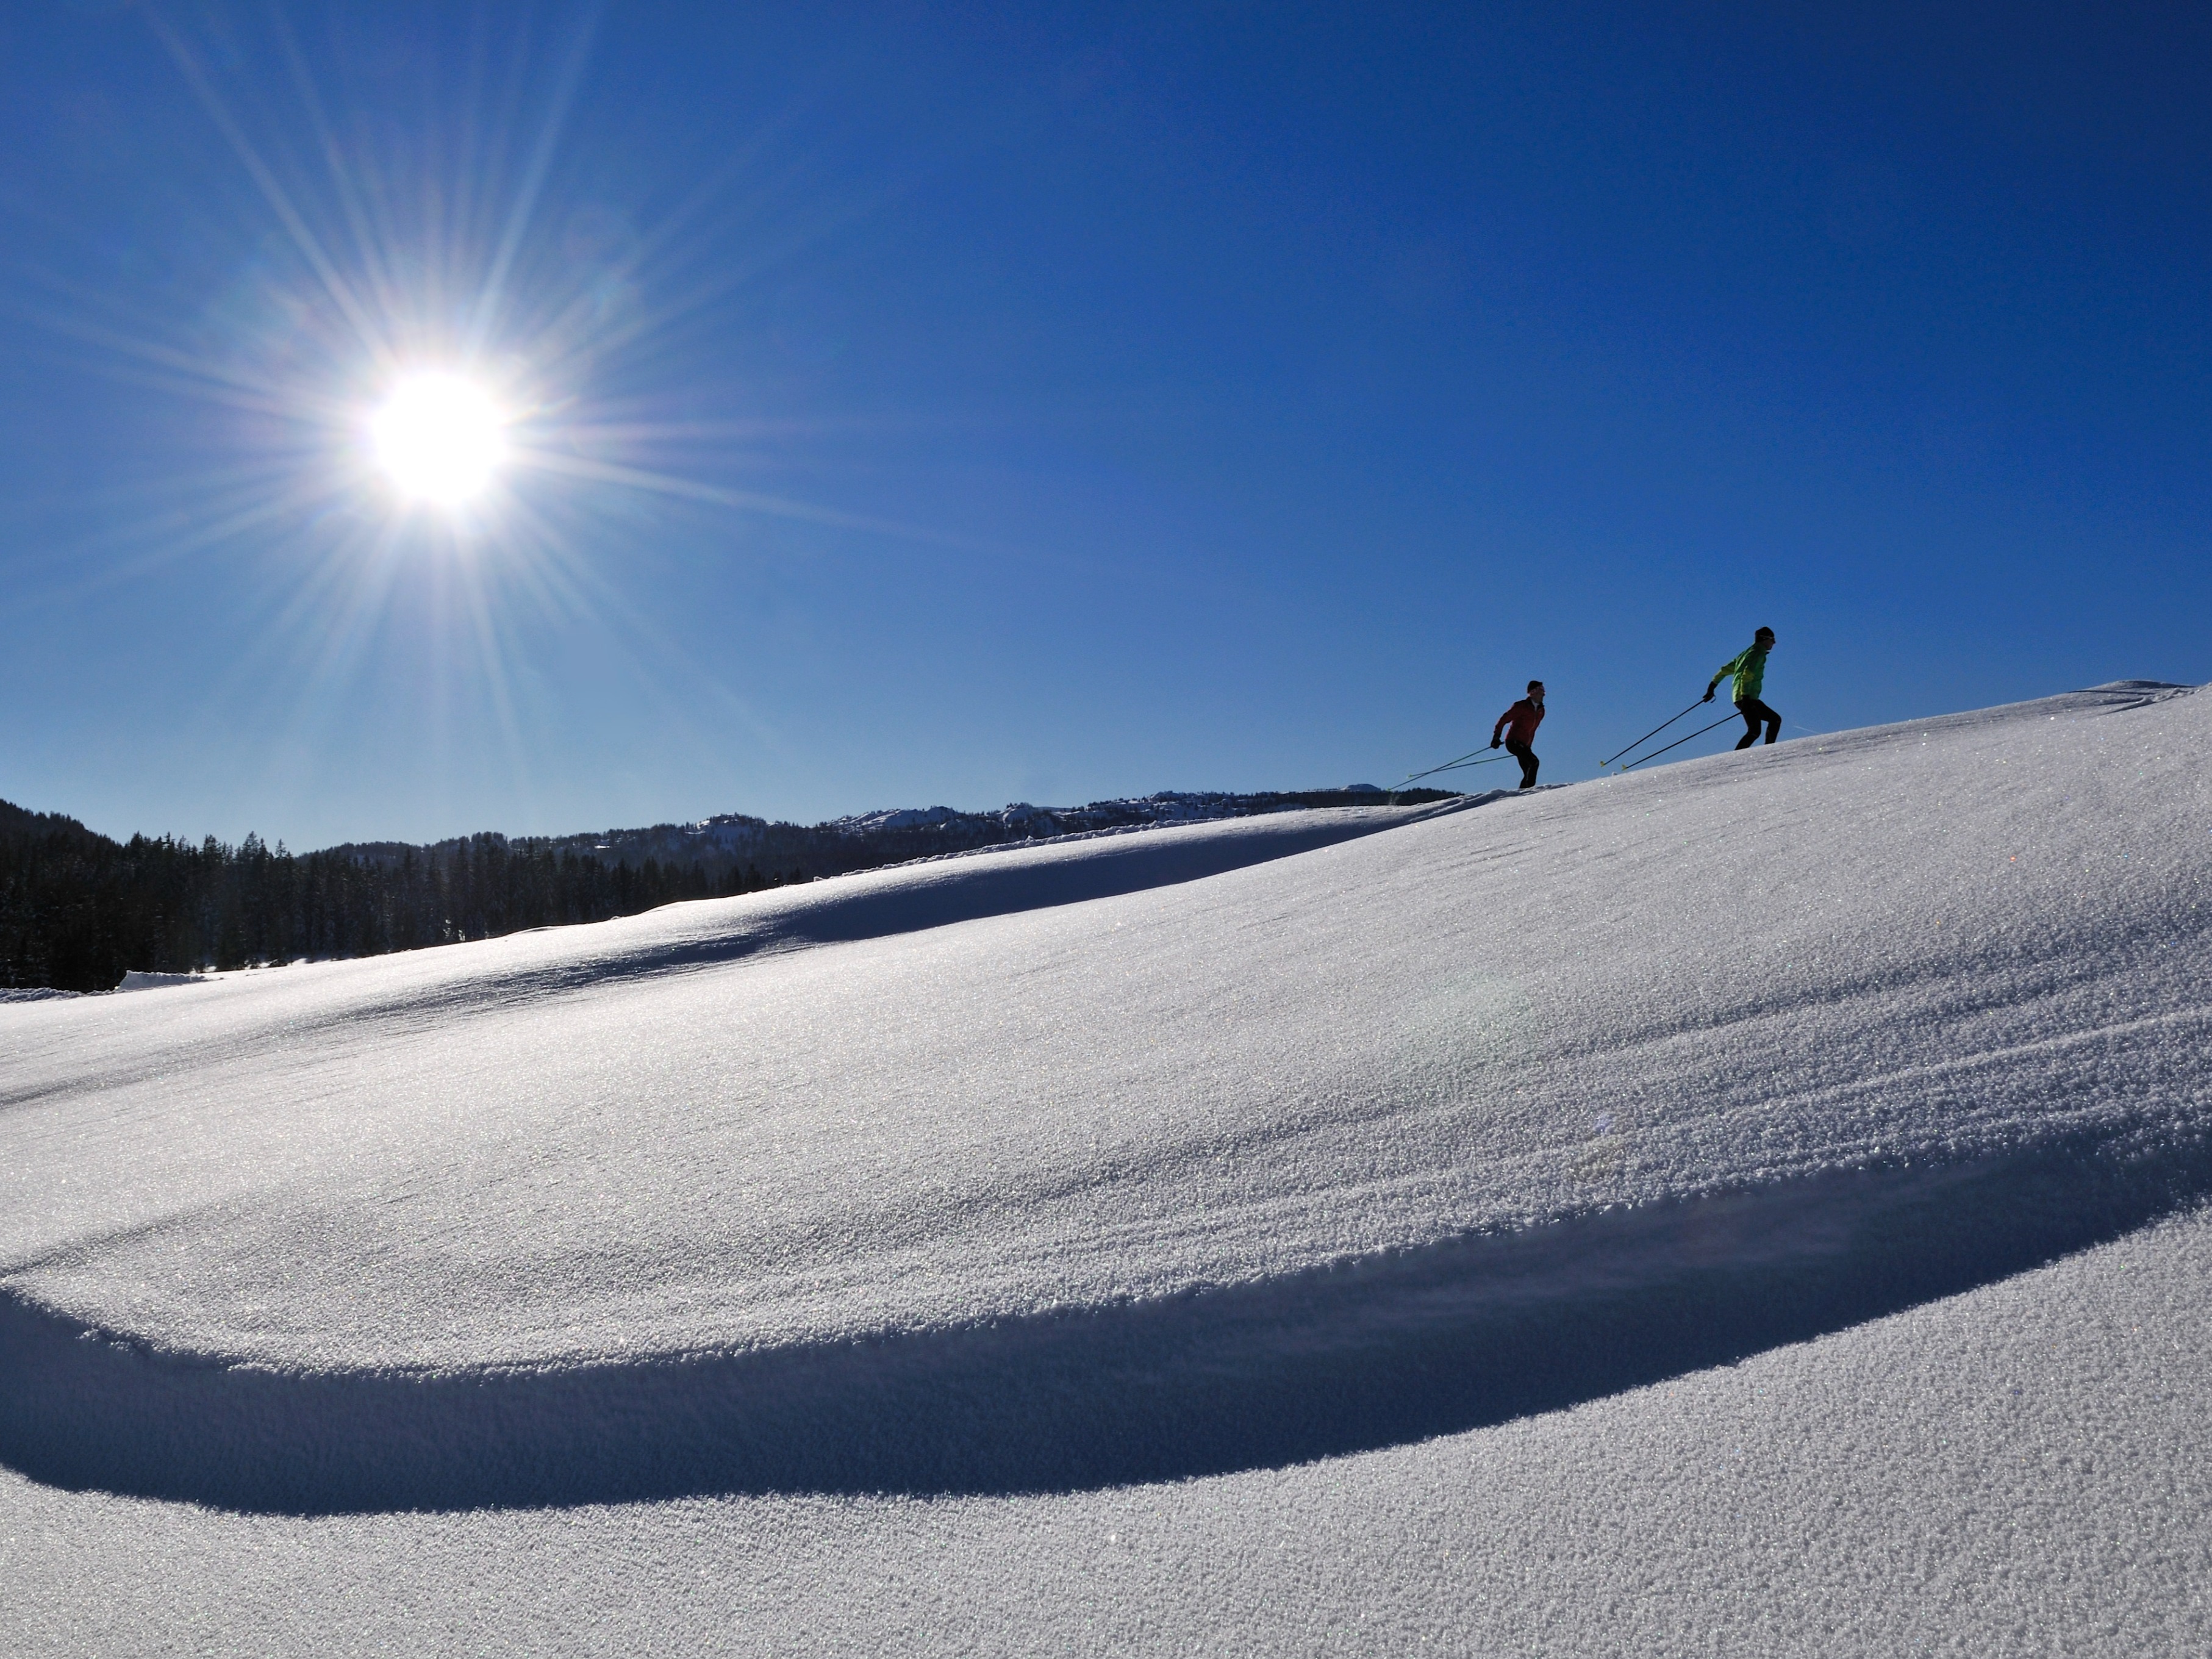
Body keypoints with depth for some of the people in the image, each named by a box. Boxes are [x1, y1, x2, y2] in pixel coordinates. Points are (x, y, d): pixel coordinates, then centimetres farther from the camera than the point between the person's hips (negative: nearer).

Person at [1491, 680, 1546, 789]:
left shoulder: (1541, 710, 13)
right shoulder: (1521, 706, -9)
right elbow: (1504, 720, -6)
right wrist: (1496, 736, -10)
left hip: (1524, 745, 8)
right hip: (1513, 742, -8)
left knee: (1528, 773, 2)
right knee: (1534, 762, -25)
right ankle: (1529, 789, -28)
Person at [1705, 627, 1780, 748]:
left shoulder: (1746, 653, 23)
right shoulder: (1758, 653, -5)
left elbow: (1725, 669, 25)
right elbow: (1747, 674, -20)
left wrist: (1712, 687, 28)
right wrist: (1745, 697, -28)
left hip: (1748, 698, 10)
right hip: (1747, 698, -10)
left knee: (1775, 719, 15)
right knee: (1754, 731, -19)